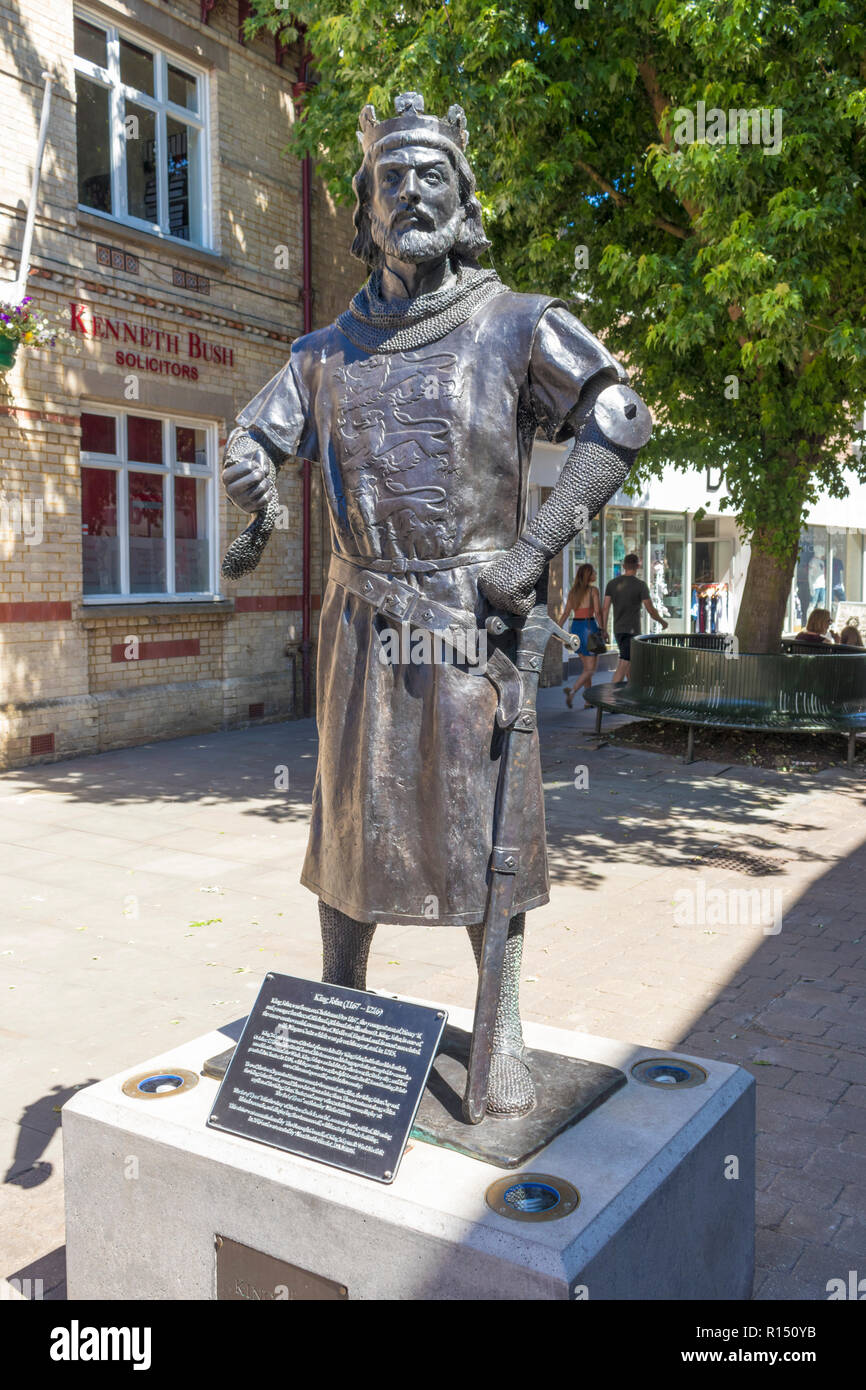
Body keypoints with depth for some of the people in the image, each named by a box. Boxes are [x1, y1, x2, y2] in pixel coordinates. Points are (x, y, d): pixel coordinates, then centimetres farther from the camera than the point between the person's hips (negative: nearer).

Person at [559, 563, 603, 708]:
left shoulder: (573, 591, 9)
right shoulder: (593, 590, -8)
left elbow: (565, 613, 6)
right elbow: (598, 612, -15)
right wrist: (602, 630, -8)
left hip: (575, 627, 6)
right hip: (589, 627, -6)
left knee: (585, 666, 16)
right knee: (591, 669, -1)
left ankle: (588, 701, 16)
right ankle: (572, 690, -24)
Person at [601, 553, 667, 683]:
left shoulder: (612, 583, 3)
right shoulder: (640, 585, -11)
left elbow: (605, 608, 0)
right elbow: (651, 610, -10)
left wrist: (604, 629, 7)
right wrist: (662, 621, 7)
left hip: (617, 629, 6)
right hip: (632, 630, -6)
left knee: (630, 661, 21)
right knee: (623, 665, -9)